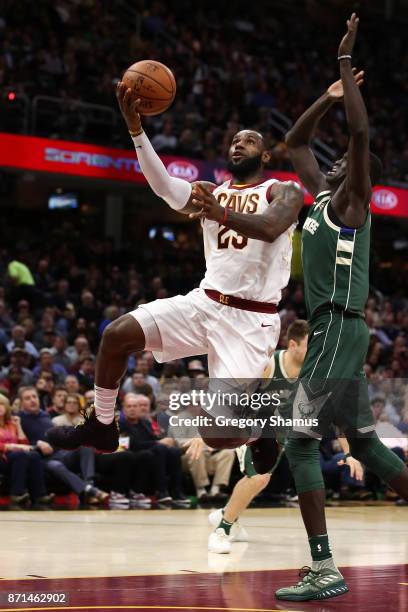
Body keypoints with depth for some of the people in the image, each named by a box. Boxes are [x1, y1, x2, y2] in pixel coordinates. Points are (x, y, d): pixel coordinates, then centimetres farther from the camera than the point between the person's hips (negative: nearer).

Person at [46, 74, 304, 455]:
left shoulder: (284, 192, 0)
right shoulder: (211, 193, 13)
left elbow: (270, 228, -25)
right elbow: (164, 186, -8)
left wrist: (221, 213, -44)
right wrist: (135, 127, -23)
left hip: (251, 318, -5)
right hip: (205, 302, 5)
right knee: (117, 333, -9)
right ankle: (101, 426, 8)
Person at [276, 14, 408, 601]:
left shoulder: (350, 201, -7)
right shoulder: (323, 196, 16)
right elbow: (295, 143, 28)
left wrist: (347, 61, -17)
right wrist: (328, 96, 17)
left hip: (338, 329, -10)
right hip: (331, 329, 10)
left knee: (301, 442, -13)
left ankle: (324, 572, -16)